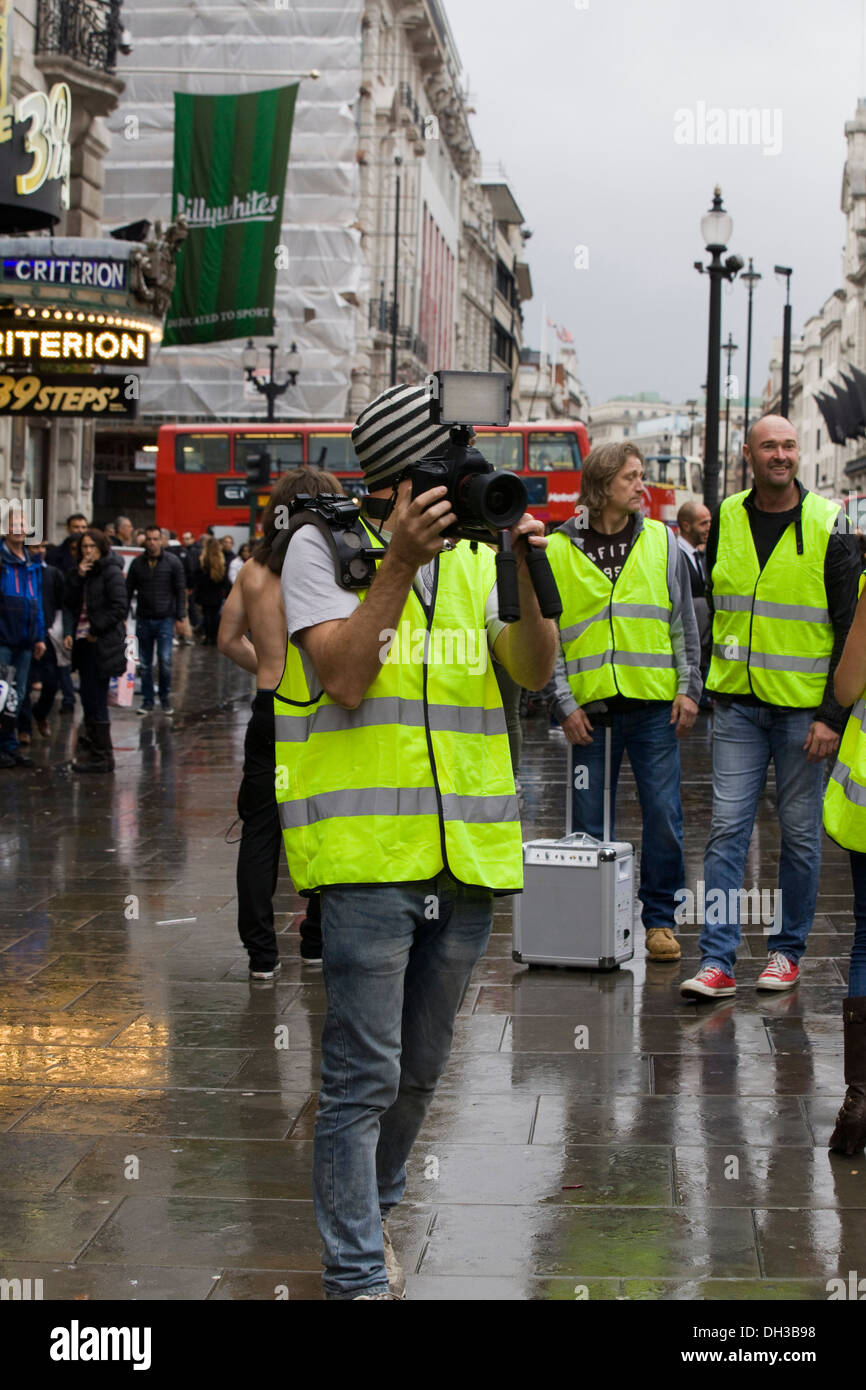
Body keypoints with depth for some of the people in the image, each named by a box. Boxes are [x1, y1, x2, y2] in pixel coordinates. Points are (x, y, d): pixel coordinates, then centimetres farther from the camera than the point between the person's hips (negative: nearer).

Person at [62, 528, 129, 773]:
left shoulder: (111, 572, -8)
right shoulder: (84, 573, 15)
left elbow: (119, 608, -15)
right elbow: (68, 603, 8)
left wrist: (96, 630, -13)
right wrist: (77, 577, -6)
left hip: (102, 644, -8)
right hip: (83, 642, 8)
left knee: (96, 700, -7)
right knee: (87, 698, 11)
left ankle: (101, 756, -1)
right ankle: (94, 750, 20)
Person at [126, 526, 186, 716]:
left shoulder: (173, 562, -1)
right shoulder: (137, 563, 5)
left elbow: (180, 591, 0)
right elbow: (128, 591, 10)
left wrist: (180, 618, -5)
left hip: (165, 619, -3)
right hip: (143, 620, 3)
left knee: (165, 660, -10)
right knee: (145, 663, 6)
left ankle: (165, 698, 8)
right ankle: (147, 700, 16)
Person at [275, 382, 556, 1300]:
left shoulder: (474, 553, 11)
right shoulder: (324, 547, -3)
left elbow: (534, 671, 2)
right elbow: (344, 677, -14)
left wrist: (527, 570, -12)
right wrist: (399, 563, -19)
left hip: (465, 850, 5)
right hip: (366, 850, -5)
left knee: (421, 1067, 17)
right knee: (364, 1074, -4)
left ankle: (367, 1212, 37)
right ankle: (358, 1274, 6)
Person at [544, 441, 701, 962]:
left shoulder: (662, 542, 7)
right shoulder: (557, 551, 2)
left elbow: (684, 622, 10)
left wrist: (688, 688, 2)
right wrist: (564, 703, -4)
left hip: (655, 704, 1)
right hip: (590, 707, -1)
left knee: (663, 815, 0)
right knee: (590, 823, 5)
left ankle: (661, 918, 13)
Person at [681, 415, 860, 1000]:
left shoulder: (828, 526, -5)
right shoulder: (725, 520, 5)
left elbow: (850, 628, -5)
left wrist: (834, 714, -10)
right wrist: (709, 683, 15)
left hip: (804, 706, -2)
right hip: (738, 705, 3)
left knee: (800, 833, 6)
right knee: (728, 828, -3)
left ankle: (788, 949, 21)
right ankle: (718, 961, -3)